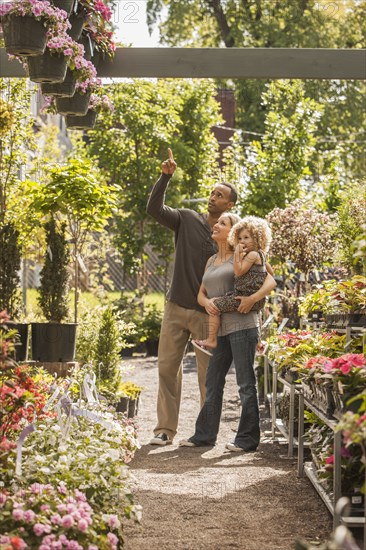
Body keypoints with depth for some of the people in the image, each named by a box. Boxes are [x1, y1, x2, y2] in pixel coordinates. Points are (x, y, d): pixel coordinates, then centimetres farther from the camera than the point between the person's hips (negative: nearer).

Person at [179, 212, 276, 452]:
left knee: (246, 383, -5)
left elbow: (271, 281, -6)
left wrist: (252, 298, -22)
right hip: (220, 328, 7)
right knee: (213, 382, 10)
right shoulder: (211, 261, 19)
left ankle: (248, 439, -1)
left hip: (242, 325, -7)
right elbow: (201, 293, 18)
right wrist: (206, 302, -6)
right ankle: (205, 435, 18)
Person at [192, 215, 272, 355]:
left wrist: (237, 254, -17)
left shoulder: (252, 254, -13)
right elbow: (270, 272, 28)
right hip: (257, 300, 11)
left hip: (245, 297, -11)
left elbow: (239, 271, -19)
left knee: (214, 305, -7)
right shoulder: (260, 255, 16)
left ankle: (211, 340, -7)